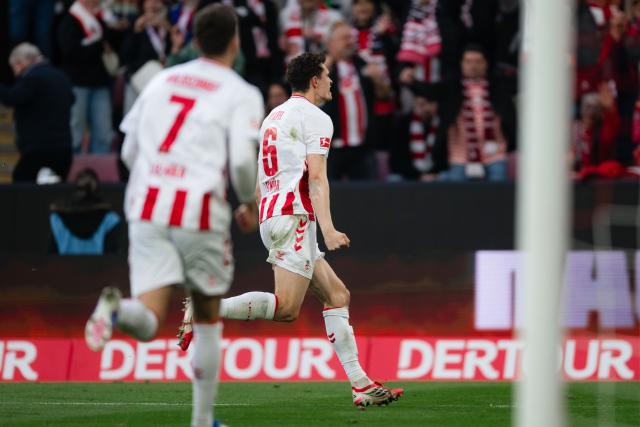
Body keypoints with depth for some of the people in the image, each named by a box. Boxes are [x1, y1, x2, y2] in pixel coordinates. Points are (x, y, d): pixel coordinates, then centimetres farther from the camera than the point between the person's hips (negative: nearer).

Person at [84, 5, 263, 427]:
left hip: (146, 205, 3)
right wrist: (250, 203, 7)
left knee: (148, 321, -6)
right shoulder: (242, 94, 1)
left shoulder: (161, 81, 16)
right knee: (208, 317, 17)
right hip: (200, 211, -3)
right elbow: (242, 159, -12)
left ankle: (117, 309, -40)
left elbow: (129, 151, 17)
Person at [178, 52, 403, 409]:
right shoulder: (315, 118, -3)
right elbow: (316, 176, -14)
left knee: (338, 296, 9)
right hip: (295, 215, -10)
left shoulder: (274, 116, 23)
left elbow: (258, 183, 24)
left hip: (271, 215, 10)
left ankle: (362, 386, 4)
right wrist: (328, 228, -21)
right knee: (287, 308, -18)